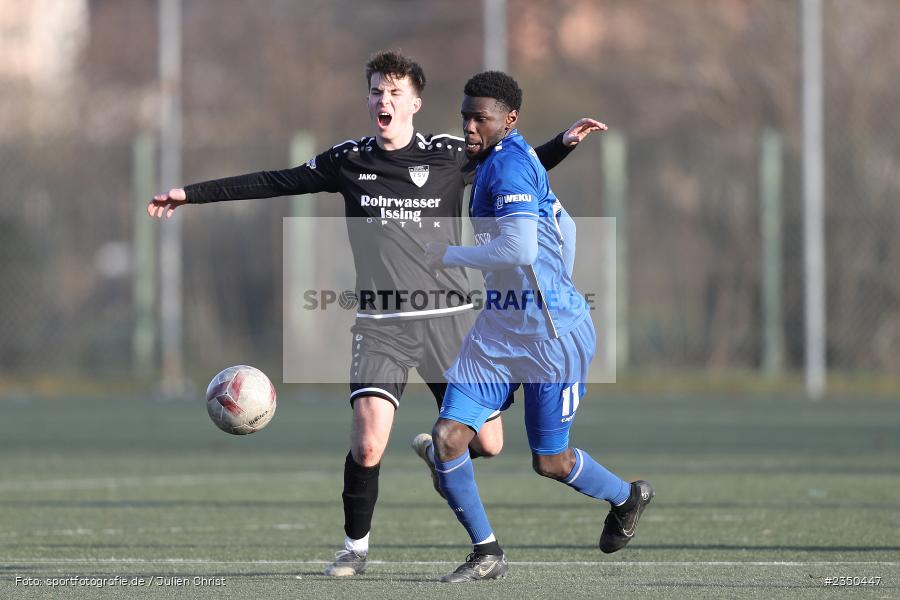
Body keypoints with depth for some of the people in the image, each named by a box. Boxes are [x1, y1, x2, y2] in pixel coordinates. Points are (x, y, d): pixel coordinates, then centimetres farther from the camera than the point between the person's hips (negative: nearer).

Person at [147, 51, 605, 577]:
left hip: (448, 320, 1)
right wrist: (192, 194, 13)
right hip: (380, 325, 0)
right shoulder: (349, 160, 5)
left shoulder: (449, 154, 3)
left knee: (487, 445, -1)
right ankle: (356, 548, 7)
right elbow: (273, 183, 13)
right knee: (368, 447, -16)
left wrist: (565, 143, -1)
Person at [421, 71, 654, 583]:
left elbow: (520, 250, -30)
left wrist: (450, 256, -16)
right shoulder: (495, 162, 11)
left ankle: (627, 499, 36)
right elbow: (560, 228, 24)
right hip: (499, 328, 9)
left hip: (551, 334, -9)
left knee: (550, 462, 6)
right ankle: (487, 554, 6)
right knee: (447, 438, -6)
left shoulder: (509, 163, -18)